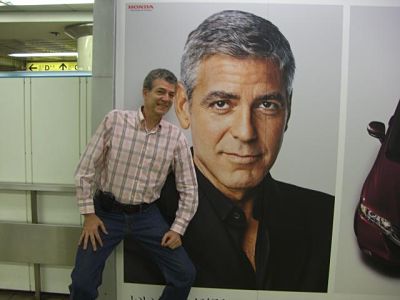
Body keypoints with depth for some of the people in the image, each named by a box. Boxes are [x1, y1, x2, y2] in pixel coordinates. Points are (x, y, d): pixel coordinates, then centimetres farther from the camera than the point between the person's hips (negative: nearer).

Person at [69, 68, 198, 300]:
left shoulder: (176, 138, -5)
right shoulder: (115, 120, -9)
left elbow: (189, 188, 1)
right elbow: (85, 169, -5)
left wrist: (178, 228, -5)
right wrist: (89, 215, -7)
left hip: (147, 215, 2)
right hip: (107, 211, -1)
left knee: (185, 274, -2)